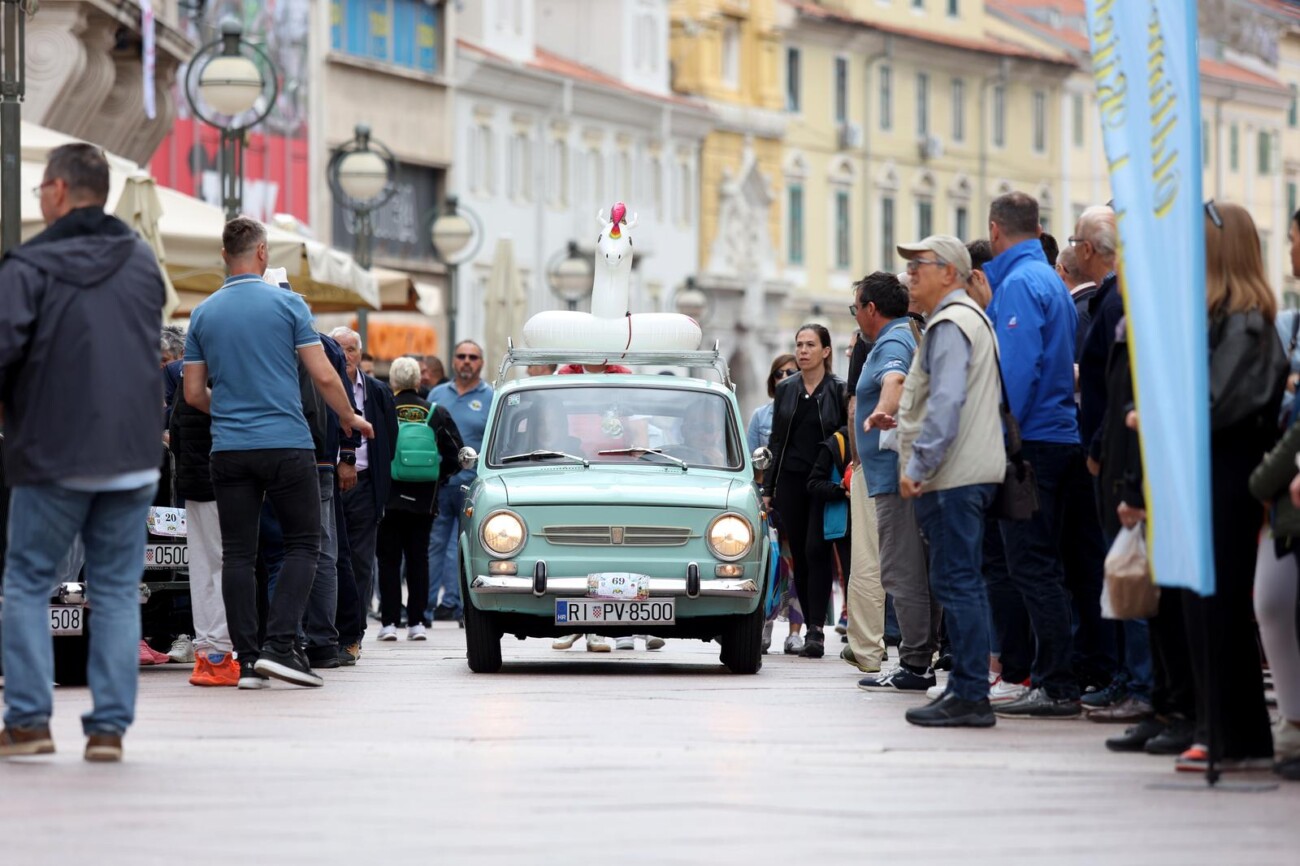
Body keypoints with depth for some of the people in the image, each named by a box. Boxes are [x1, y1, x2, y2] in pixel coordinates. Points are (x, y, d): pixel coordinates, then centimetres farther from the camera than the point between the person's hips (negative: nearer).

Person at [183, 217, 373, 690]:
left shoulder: (204, 314, 7)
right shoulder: (288, 304, -3)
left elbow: (194, 394, 9)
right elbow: (323, 375, -5)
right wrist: (350, 418, 12)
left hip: (229, 450, 3)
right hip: (287, 444, -3)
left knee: (237, 553, 5)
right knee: (303, 544, 5)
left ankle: (248, 659, 1)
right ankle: (280, 645, -8)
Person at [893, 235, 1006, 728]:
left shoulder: (950, 323, -11)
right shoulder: (971, 318, 22)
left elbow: (946, 402, -21)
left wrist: (917, 466, -22)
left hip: (951, 476, -11)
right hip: (972, 473, 11)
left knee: (956, 582, -11)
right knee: (964, 582, 13)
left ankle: (969, 697, -13)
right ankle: (967, 689, 17)